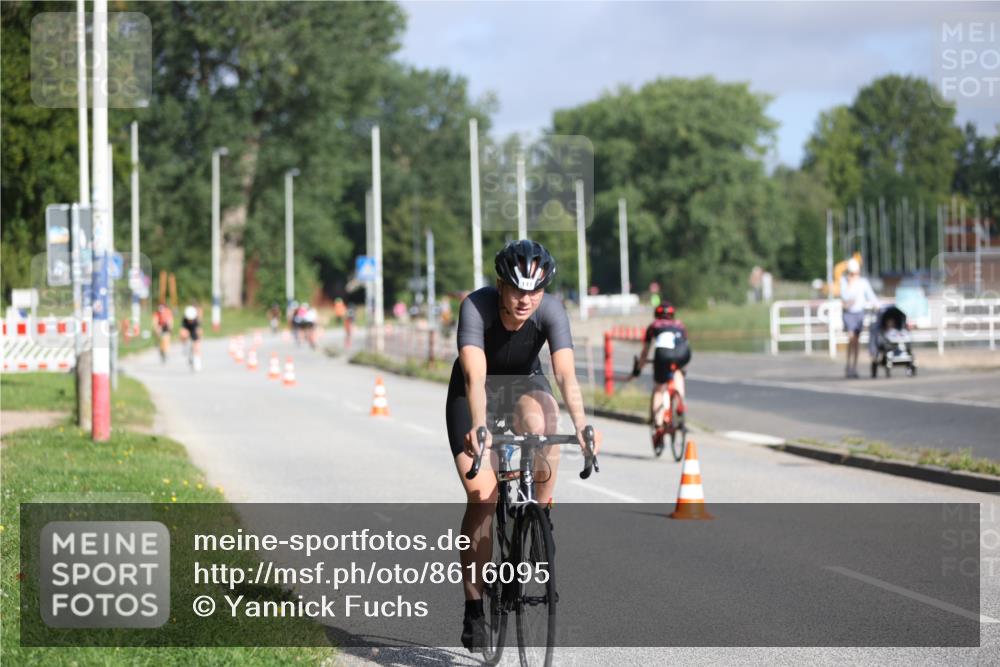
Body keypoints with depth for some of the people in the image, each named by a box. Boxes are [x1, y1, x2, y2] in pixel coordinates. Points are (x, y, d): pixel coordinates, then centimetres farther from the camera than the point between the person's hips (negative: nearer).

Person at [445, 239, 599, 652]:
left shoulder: (551, 311, -25)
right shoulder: (476, 307, -30)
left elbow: (566, 373, -35)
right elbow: (474, 375, -40)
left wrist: (581, 425, -51)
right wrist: (479, 427, -56)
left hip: (525, 384, 1)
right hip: (476, 392, -1)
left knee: (540, 422, -36)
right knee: (482, 494, -14)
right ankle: (473, 608, 0)